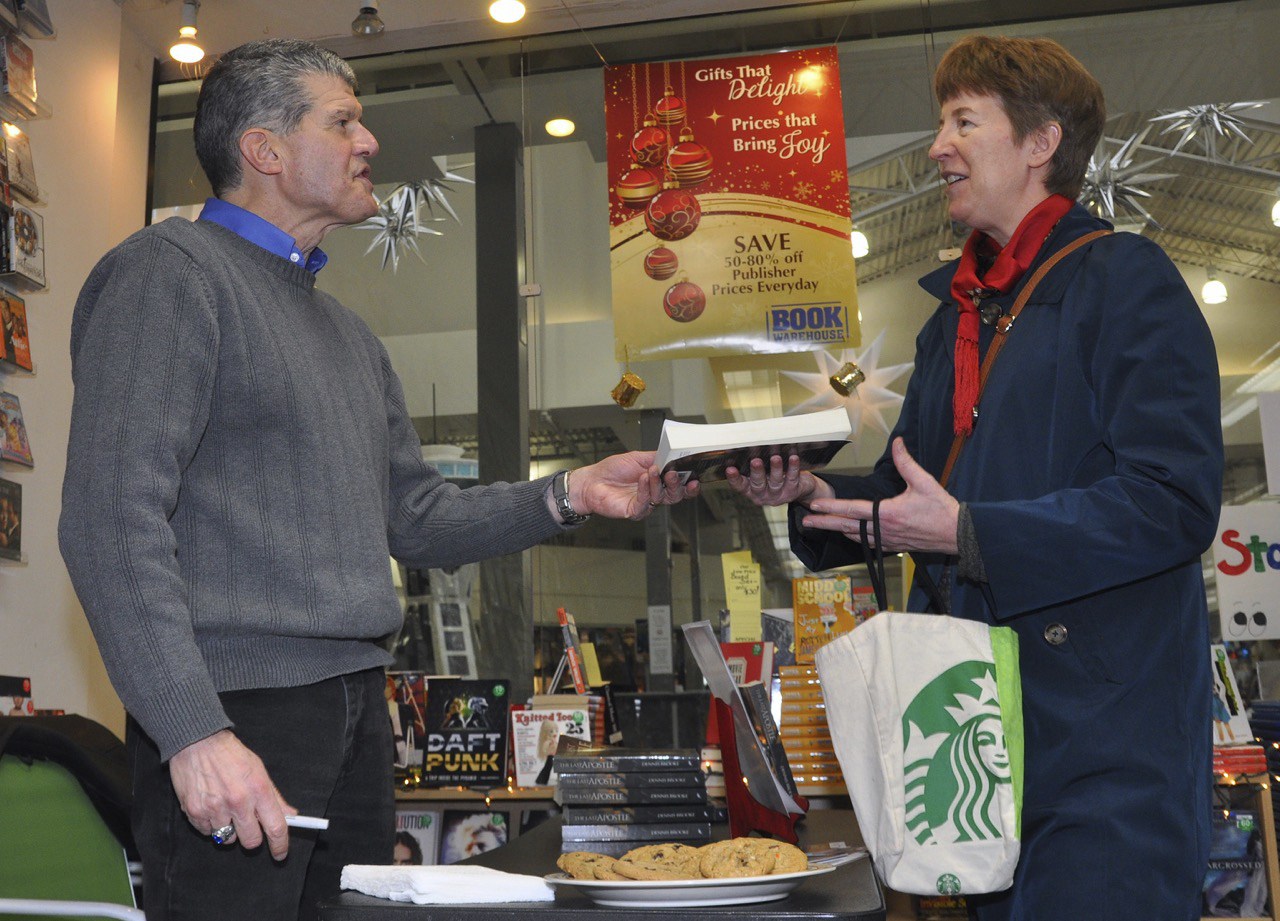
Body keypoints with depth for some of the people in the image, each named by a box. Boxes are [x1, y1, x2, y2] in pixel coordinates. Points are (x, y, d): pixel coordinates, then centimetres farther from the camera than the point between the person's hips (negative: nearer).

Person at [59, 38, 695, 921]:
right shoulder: (172, 270, -6)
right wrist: (194, 732, -22)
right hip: (237, 714, -8)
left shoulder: (349, 334, 20)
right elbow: (113, 517, -16)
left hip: (356, 713, 8)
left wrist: (567, 494, 6)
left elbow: (418, 519, 20)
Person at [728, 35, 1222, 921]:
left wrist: (967, 532, -19)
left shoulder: (1124, 278, -6)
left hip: (1105, 720, -7)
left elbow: (1176, 501, -16)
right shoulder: (954, 318, 17)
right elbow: (908, 493, 20)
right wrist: (815, 493, 0)